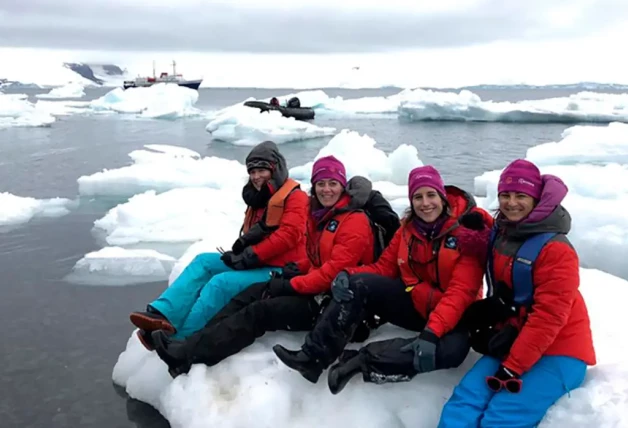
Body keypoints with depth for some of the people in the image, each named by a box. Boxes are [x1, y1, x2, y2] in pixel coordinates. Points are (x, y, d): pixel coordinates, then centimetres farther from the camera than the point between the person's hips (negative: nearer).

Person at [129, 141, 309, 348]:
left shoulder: (295, 197, -7)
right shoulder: (259, 200, 20)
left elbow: (289, 234, -19)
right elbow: (250, 237, 14)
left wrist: (252, 255, -20)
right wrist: (242, 251, -10)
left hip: (281, 271, -8)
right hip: (258, 264, 9)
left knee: (221, 283, -26)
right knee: (204, 261, -7)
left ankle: (178, 340, -24)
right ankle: (163, 314, -23)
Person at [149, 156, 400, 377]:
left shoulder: (355, 222, -16)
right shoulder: (319, 214, 12)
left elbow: (335, 271, -22)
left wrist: (292, 285, -19)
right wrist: (297, 269, -1)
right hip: (317, 285, 8)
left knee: (259, 312, -20)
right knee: (253, 293, -10)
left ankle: (188, 355, -22)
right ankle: (191, 344, -18)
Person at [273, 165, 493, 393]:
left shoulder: (468, 232, -17)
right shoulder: (409, 226, 0)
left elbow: (461, 292, -26)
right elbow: (384, 267, 2)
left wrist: (431, 332, -40)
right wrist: (349, 274, -19)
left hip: (450, 317, -4)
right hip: (412, 303, 4)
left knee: (453, 349, -38)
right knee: (358, 284, -20)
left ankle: (362, 361, -30)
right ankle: (315, 355, -21)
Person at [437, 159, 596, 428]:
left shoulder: (556, 249, -17)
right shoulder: (499, 235, 6)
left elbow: (549, 317, -20)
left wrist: (511, 369, -21)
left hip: (557, 351, -6)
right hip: (511, 344, 7)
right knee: (464, 399, -14)